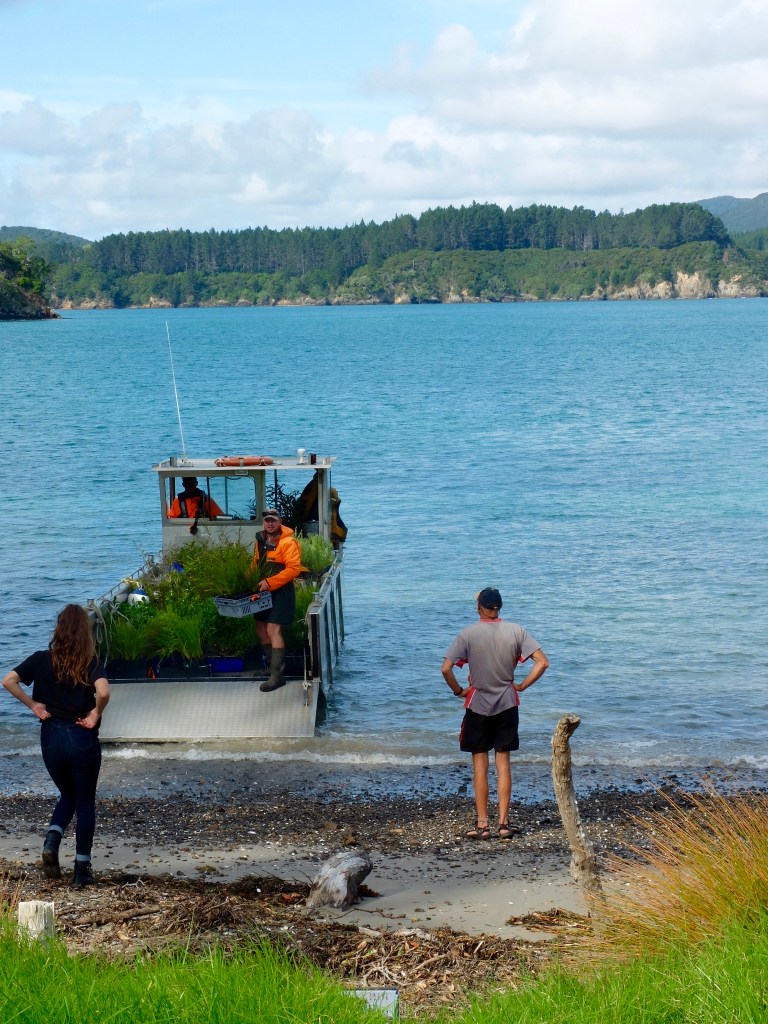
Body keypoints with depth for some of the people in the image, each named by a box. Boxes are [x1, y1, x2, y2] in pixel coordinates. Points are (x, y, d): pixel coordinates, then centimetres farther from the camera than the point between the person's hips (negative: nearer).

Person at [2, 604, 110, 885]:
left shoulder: (42, 660, -1)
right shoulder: (90, 663, -10)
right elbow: (103, 692, -27)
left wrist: (33, 705, -2)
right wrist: (95, 714, -10)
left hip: (50, 736, 3)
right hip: (82, 738, -3)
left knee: (67, 796, 23)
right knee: (85, 802, 9)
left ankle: (51, 841, -3)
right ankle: (82, 868, 8)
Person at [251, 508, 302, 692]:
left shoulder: (288, 542, -13)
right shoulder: (260, 541, 12)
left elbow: (293, 569, -21)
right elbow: (255, 565, 22)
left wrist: (270, 582, -24)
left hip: (281, 592, -9)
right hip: (263, 591, 9)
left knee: (273, 630, -13)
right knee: (260, 628, 14)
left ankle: (277, 675, -10)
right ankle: (272, 665, 32)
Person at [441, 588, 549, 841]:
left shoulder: (468, 634, -10)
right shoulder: (515, 631, -3)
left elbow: (446, 669, -16)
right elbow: (542, 662, -7)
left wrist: (458, 690, 0)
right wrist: (522, 686, 2)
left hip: (478, 706, -2)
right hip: (507, 704, 2)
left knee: (480, 763, 5)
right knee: (503, 762, 9)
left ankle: (482, 824, 4)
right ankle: (504, 822, 7)